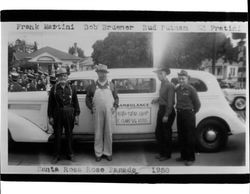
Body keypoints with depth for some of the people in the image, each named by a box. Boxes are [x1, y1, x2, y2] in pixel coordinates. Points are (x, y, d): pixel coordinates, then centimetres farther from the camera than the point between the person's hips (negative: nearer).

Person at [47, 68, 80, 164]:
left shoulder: (71, 89, 7)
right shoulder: (54, 89, 3)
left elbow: (75, 102, 6)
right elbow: (50, 104, 2)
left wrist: (76, 115, 0)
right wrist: (50, 116, -2)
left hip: (69, 114, 1)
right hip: (58, 115, -1)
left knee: (69, 134, 8)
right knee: (57, 135, 4)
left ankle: (70, 154, 20)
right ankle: (56, 155, 13)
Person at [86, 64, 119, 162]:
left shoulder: (111, 85, 13)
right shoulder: (93, 86, 9)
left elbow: (116, 97, 17)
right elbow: (88, 98, 14)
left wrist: (115, 107, 2)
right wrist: (91, 107, 1)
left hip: (109, 112, 1)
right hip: (98, 112, -1)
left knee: (108, 133, 3)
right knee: (98, 133, 2)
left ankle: (108, 153, 13)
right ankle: (98, 153, 11)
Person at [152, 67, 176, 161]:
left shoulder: (170, 86, -17)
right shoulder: (162, 84, 10)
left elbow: (170, 102, -19)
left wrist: (166, 115, -20)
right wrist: (157, 99, 5)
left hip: (168, 111, -9)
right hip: (161, 109, 9)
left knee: (166, 133, 1)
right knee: (158, 132, 13)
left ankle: (167, 154, 13)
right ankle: (161, 152, 26)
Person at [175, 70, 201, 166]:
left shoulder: (191, 89, -10)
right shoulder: (178, 88, 8)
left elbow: (197, 104, -4)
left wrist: (192, 113, 4)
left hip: (188, 114, -7)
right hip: (179, 114, 7)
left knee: (189, 137, -2)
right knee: (181, 136, 12)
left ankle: (190, 158, 5)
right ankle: (183, 156, 24)